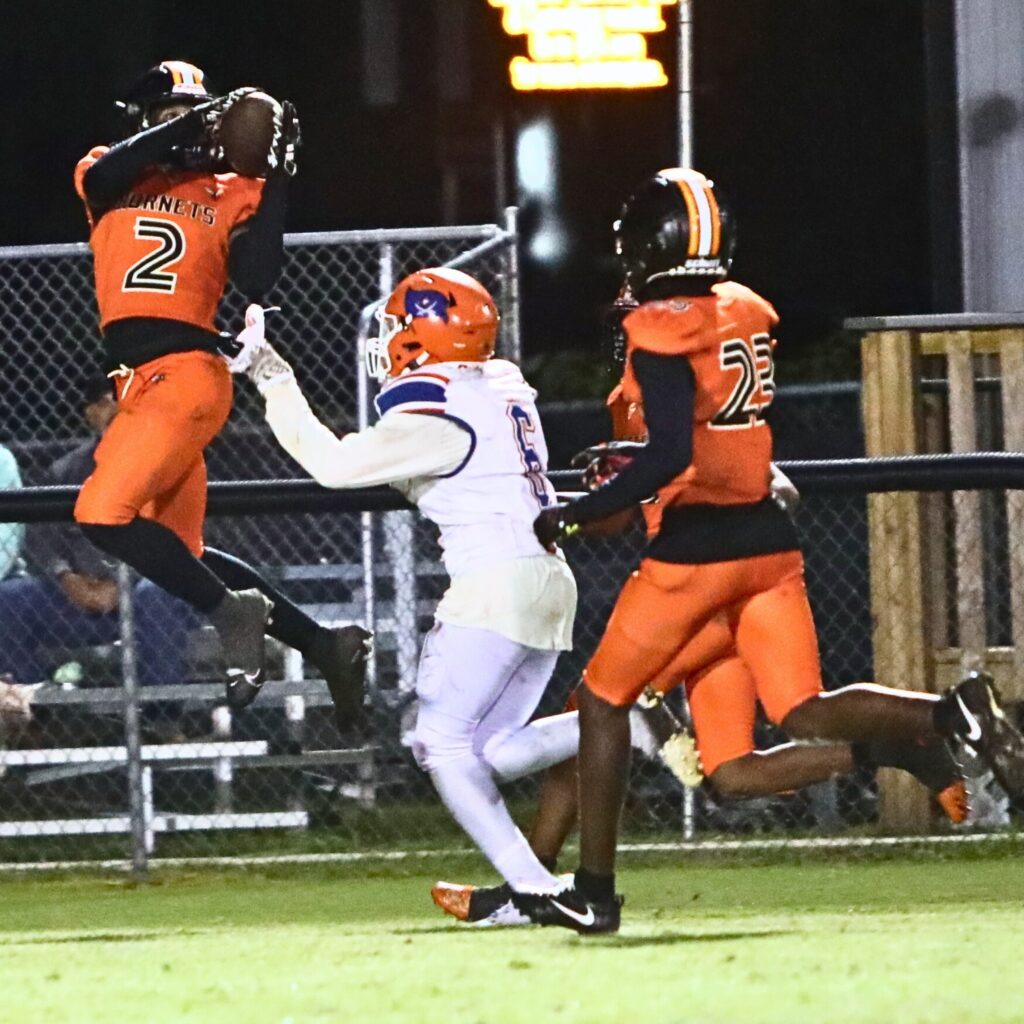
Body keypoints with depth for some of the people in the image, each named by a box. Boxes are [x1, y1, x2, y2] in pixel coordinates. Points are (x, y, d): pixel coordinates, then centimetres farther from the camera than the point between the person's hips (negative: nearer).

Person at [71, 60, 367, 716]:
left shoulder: (230, 194, 7)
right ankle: (321, 643, 19)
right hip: (140, 383, 5)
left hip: (186, 373, -5)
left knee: (105, 515, -21)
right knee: (180, 556, 10)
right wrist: (191, 123, -18)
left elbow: (258, 282, -6)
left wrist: (277, 181, -6)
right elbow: (109, 170, -11)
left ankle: (233, 612, -8)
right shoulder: (107, 179, 14)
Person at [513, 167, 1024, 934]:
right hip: (770, 541, 6)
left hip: (697, 545, -6)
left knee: (605, 700, 11)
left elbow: (670, 457, -20)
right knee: (808, 716, 6)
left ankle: (594, 892, 12)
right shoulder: (751, 312, 10)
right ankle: (954, 714, -20)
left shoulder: (661, 330, -13)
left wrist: (578, 514, -13)